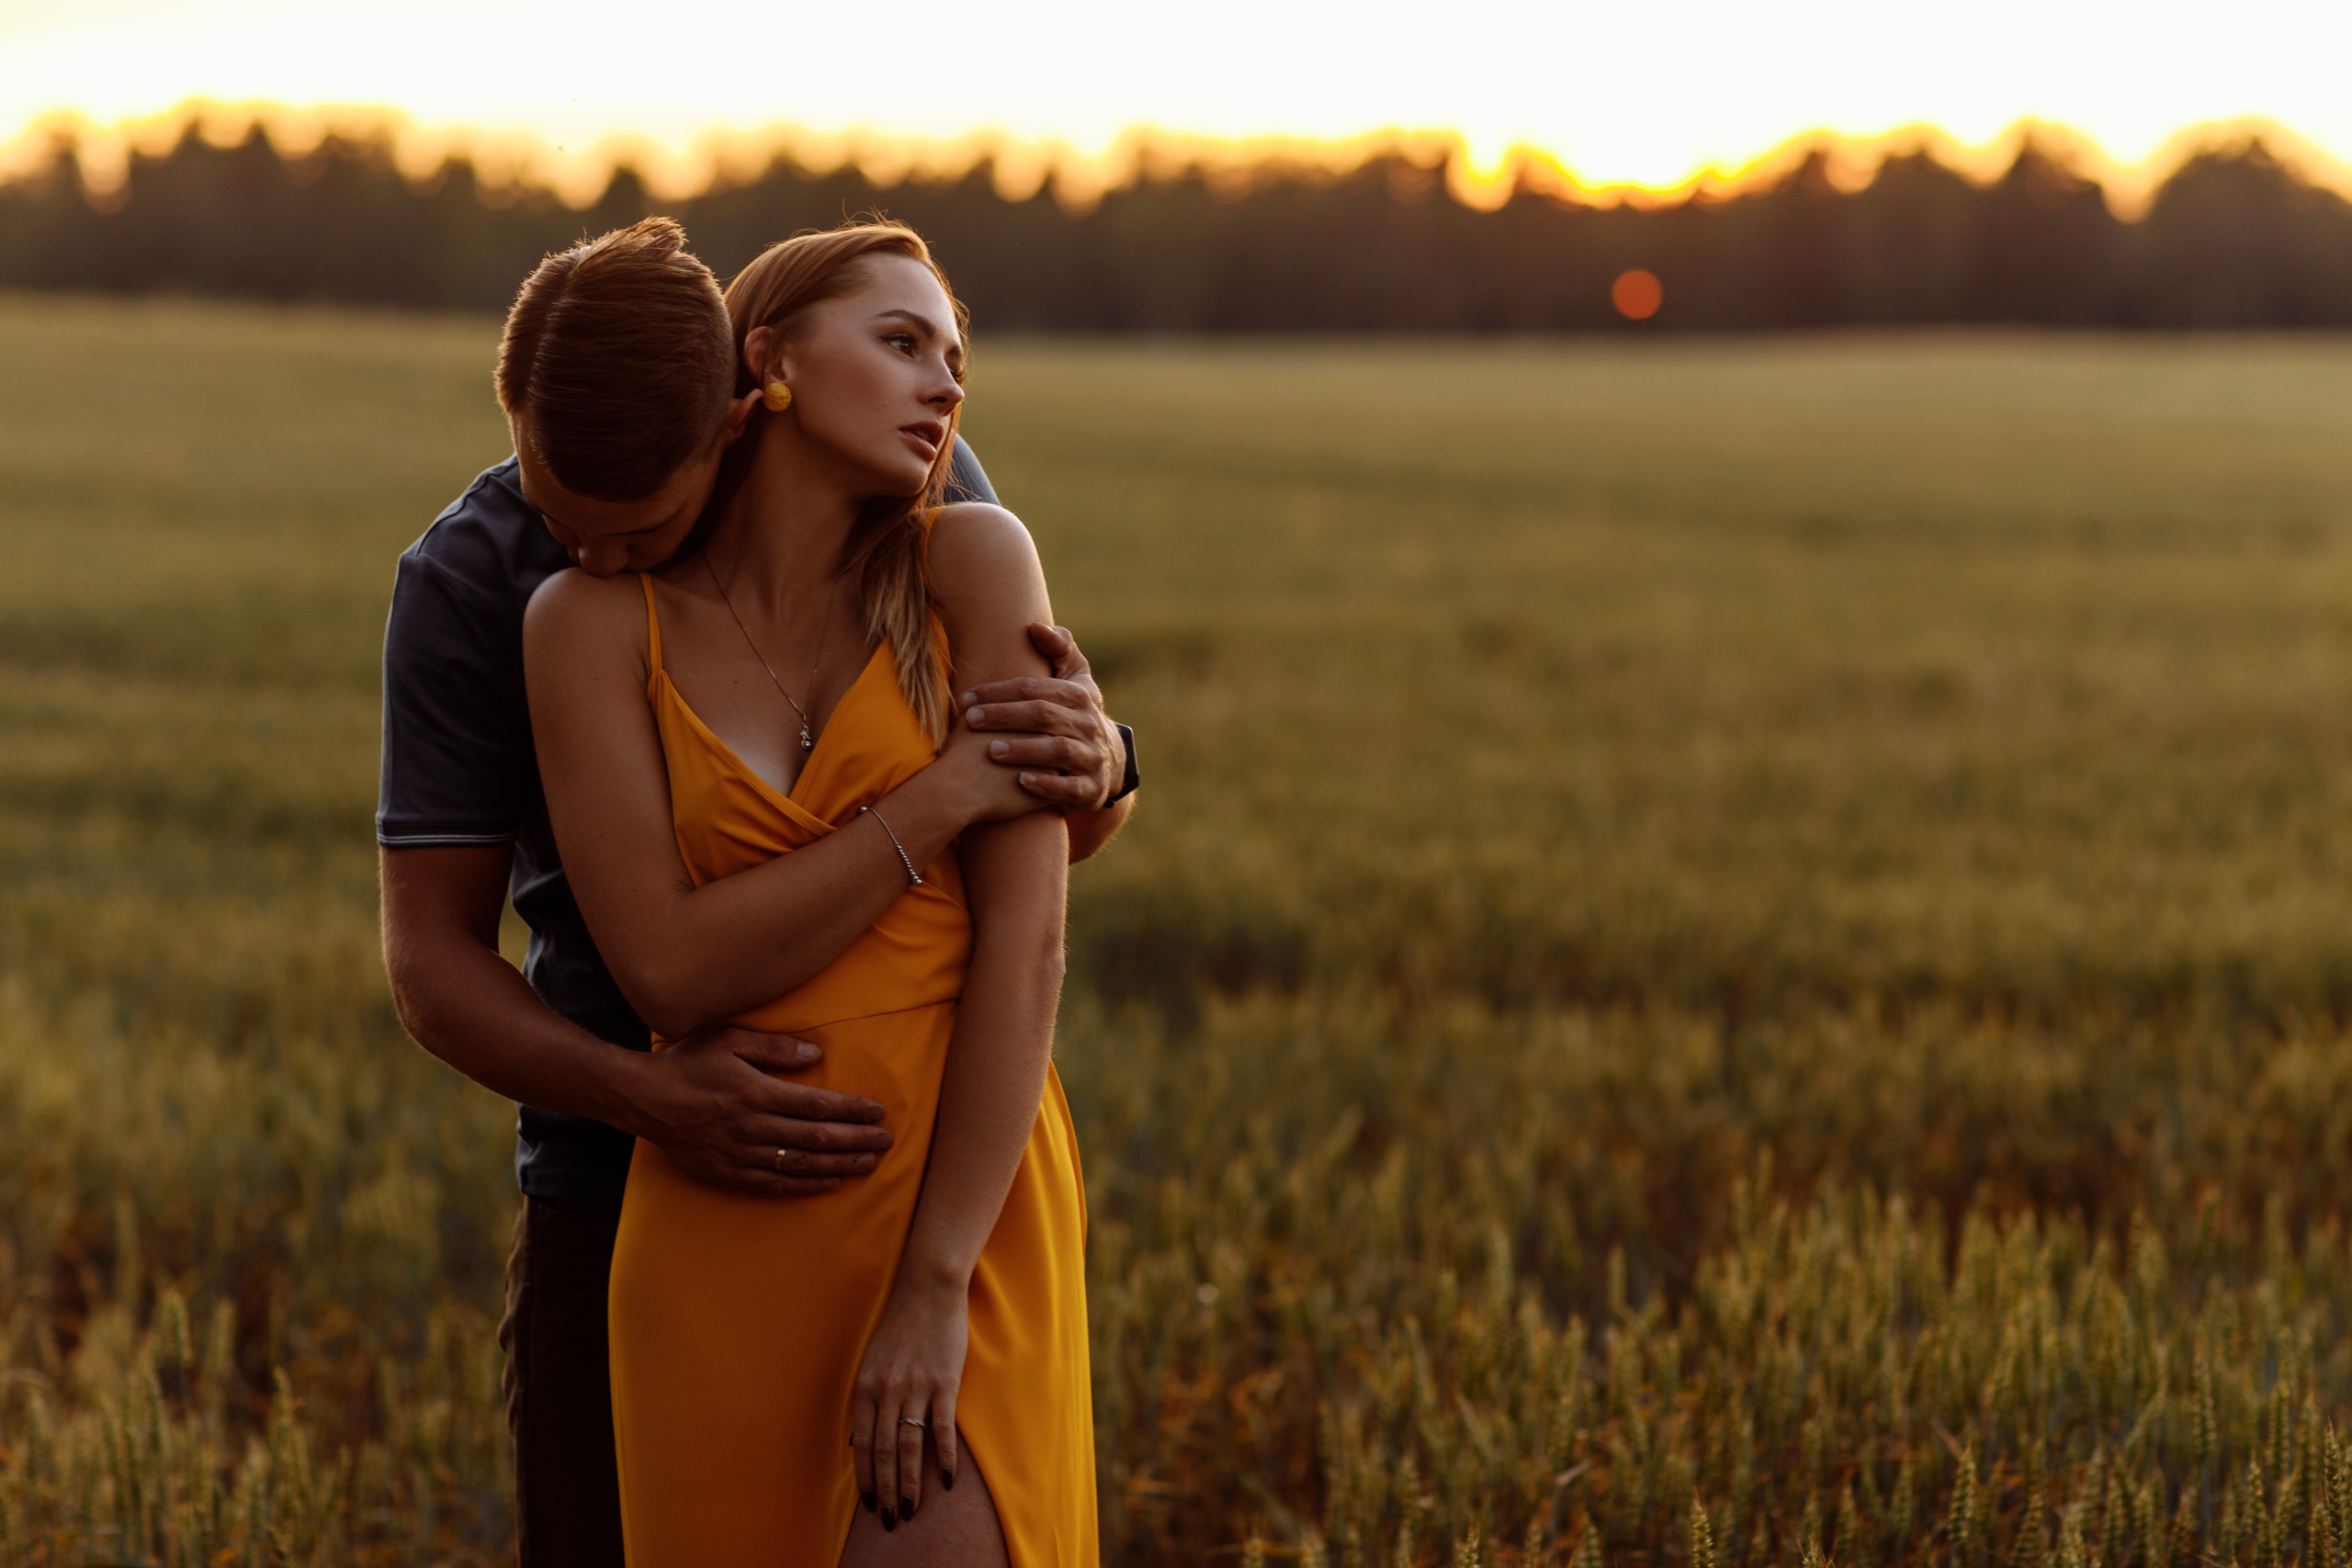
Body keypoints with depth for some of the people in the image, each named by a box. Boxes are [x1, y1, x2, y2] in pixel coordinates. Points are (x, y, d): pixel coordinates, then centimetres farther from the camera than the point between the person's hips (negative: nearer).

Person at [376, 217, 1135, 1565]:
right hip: (622, 1164, 0)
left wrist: (1098, 763, -29)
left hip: (902, 1144, 1)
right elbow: (433, 962, -11)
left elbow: (1070, 830, -3)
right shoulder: (466, 586, -12)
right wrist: (653, 1100, -30)